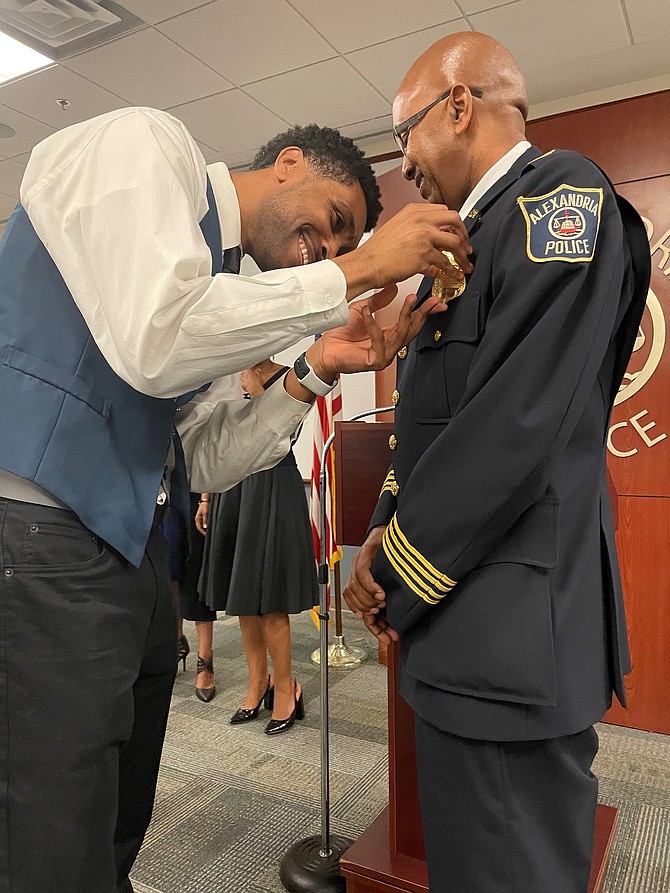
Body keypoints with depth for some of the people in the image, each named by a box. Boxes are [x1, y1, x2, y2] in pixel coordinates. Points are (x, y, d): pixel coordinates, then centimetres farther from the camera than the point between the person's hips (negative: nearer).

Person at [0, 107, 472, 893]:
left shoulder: (219, 276, 17)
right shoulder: (143, 142, -5)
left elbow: (205, 461, 11)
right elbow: (153, 342, -25)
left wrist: (314, 373, -1)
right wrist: (358, 271, -17)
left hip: (126, 544, 9)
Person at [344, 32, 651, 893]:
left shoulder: (560, 191, -8)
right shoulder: (478, 233, 19)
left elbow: (518, 422, -19)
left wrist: (397, 574, -10)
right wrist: (387, 531, 4)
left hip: (510, 629, -9)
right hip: (464, 621, 9)